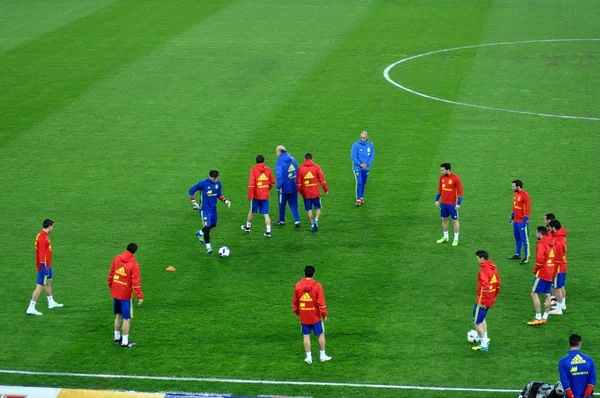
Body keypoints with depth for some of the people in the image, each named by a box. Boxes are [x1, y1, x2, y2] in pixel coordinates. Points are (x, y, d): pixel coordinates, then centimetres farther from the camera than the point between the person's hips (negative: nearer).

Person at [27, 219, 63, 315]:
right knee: (40, 287, -6)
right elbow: (41, 255, -27)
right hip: (44, 266, -10)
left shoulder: (43, 235, 6)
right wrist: (45, 270, -24)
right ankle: (31, 308, -3)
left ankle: (51, 303, 41)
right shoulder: (42, 238, -25)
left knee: (49, 282, 24)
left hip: (47, 265, 10)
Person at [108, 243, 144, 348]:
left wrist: (111, 286, 23)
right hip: (126, 294, -6)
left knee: (119, 315, 22)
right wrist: (140, 296, -11)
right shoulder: (134, 265, -18)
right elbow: (136, 282, -17)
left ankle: (117, 337, 32)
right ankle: (125, 342, 5)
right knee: (127, 318, 3)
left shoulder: (117, 258, -1)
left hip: (115, 292, 6)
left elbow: (111, 274, 8)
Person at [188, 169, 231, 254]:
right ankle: (208, 247, -3)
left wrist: (225, 201, -1)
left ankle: (200, 233, 45)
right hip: (205, 209, -6)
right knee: (207, 227, -12)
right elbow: (191, 190, -8)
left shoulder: (218, 184, 0)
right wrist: (194, 203, -10)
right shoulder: (203, 183, -16)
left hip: (213, 208, 6)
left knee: (213, 224, 19)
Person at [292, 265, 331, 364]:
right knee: (321, 334, 12)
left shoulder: (298, 286, -4)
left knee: (306, 336, 10)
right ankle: (322, 356, 16)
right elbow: (321, 301, -12)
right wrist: (324, 314, -2)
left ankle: (308, 357, 12)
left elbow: (295, 301, 5)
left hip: (303, 316, 2)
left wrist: (296, 311, 21)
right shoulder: (317, 286, -12)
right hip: (315, 316, -2)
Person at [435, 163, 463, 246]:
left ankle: (456, 239, 11)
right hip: (443, 203, 6)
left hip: (452, 204, -6)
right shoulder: (442, 177, 2)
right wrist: (437, 200, 13)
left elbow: (460, 191, -13)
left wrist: (458, 203, -16)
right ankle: (445, 237, 27)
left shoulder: (455, 178, -16)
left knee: (455, 220, 3)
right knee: (444, 219, 14)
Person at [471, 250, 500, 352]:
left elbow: (485, 286, -28)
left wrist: (482, 301, -23)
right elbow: (498, 283, 15)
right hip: (490, 300, 9)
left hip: (482, 301, -9)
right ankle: (485, 339, 30)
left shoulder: (484, 271, -21)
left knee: (477, 321, 1)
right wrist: (495, 295, 25)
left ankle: (484, 344, 2)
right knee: (481, 318, 26)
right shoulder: (493, 267, 7)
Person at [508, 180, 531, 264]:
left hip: (522, 221, -9)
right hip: (516, 221, 9)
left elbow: (527, 209, -18)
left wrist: (525, 221, -19)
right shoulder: (516, 194, 9)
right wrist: (512, 217, 21)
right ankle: (517, 254, 30)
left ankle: (526, 258, 0)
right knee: (517, 238, 18)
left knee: (524, 240, -4)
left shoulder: (525, 195, -17)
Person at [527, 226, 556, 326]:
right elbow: (555, 259, 17)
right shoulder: (551, 244, 12)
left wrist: (535, 270, -8)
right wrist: (553, 272, 20)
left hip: (542, 273, -9)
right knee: (547, 295, 11)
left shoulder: (541, 244, -14)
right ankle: (545, 317, 14)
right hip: (551, 273, 9)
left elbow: (540, 260, -22)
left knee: (534, 293, -4)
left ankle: (538, 318, -8)